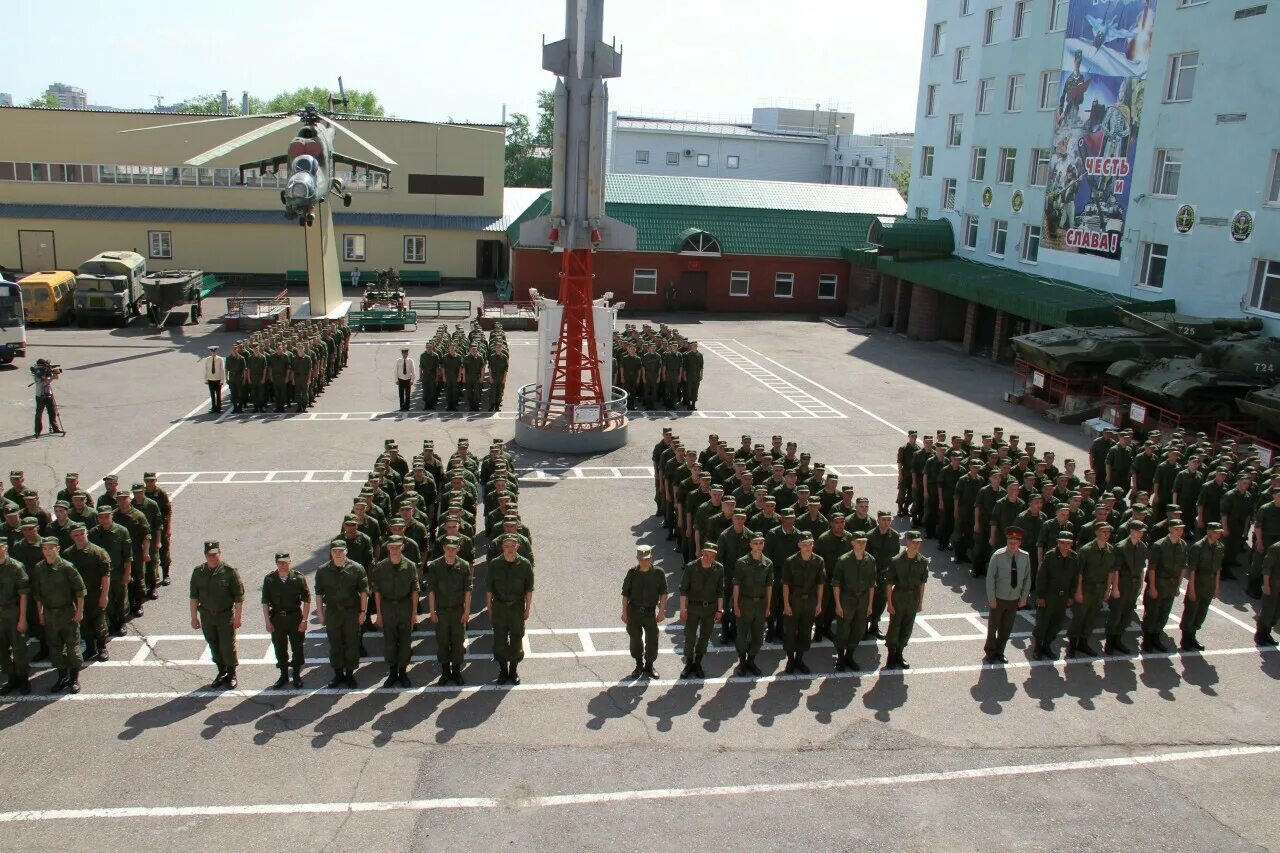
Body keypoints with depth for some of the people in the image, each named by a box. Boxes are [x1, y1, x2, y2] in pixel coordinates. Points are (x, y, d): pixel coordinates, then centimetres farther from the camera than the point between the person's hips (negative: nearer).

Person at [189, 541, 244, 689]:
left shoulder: (229, 571, -14)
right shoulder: (198, 572, -2)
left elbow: (239, 596, -10)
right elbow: (194, 596, 5)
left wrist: (237, 617, -12)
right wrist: (194, 616, 3)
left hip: (226, 616, -4)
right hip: (206, 616, 4)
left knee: (228, 647, 3)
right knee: (214, 646, 15)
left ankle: (231, 675, 22)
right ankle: (221, 672, 33)